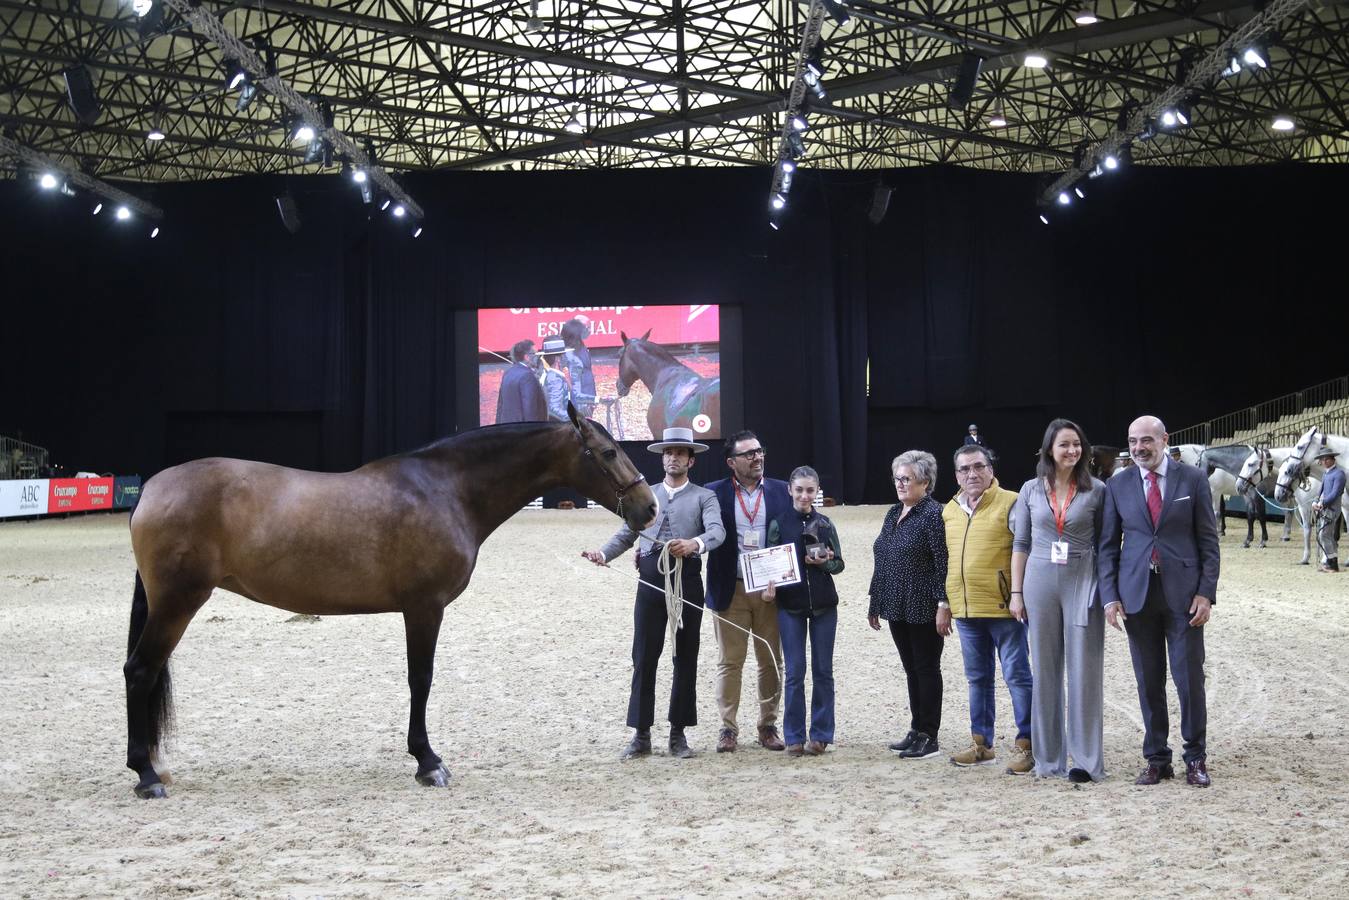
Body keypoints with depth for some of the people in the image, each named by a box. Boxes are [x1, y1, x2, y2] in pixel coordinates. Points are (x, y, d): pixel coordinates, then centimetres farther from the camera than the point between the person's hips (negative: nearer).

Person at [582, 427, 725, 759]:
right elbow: (626, 534, 9)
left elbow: (717, 531, -13)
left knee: (686, 657, 5)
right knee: (643, 657, 0)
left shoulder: (703, 497, 5)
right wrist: (603, 553, -10)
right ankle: (641, 735, 7)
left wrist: (694, 543, -34)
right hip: (651, 578, 2)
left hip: (687, 577, -2)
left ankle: (678, 733, 14)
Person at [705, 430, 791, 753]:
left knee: (771, 661, 8)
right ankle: (729, 728, 11)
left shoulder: (781, 492, 6)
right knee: (729, 662, 4)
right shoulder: (714, 493, 1)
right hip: (731, 589, -2)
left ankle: (768, 726, 19)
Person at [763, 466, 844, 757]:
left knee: (823, 670, 4)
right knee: (794, 671, -1)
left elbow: (839, 563, 7)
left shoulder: (825, 524, 4)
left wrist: (824, 563, -13)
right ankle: (794, 737, 8)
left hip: (823, 604, 1)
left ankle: (821, 735, 13)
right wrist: (769, 586, -16)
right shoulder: (779, 523, 0)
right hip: (789, 605, -1)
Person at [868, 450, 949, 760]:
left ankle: (929, 737, 7)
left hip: (924, 609, -8)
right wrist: (875, 603, 17)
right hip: (898, 608, 8)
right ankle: (917, 731, 23)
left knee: (926, 669, 0)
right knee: (911, 669, 14)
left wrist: (943, 606, -22)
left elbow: (943, 564, -17)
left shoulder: (933, 514, -12)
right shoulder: (893, 514, 13)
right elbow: (882, 562, 17)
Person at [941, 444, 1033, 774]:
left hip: (1003, 608, -6)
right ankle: (981, 744, 23)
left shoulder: (1010, 503, -6)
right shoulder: (949, 510, 12)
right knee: (977, 678, 14)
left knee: (1017, 676, -1)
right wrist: (945, 602, 19)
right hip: (966, 610, 6)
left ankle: (1026, 745, 5)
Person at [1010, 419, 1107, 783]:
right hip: (1040, 582, 2)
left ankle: (1086, 759, 6)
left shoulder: (1096, 491, 1)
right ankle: (1048, 757, 15)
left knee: (1084, 670, -1)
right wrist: (1016, 592, 4)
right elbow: (1020, 544, 9)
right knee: (1044, 671, 7)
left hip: (1082, 584, -2)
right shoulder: (1031, 490, 5)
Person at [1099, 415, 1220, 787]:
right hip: (1137, 595, 2)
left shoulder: (1193, 479, 1)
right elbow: (1108, 545, 7)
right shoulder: (1117, 485, 6)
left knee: (1190, 679, 1)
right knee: (1149, 683, 6)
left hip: (1183, 594, -2)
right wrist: (1110, 596, -1)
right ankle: (1157, 760, 16)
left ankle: (1195, 759, 15)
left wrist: (1206, 592, -6)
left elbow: (1208, 540, 2)